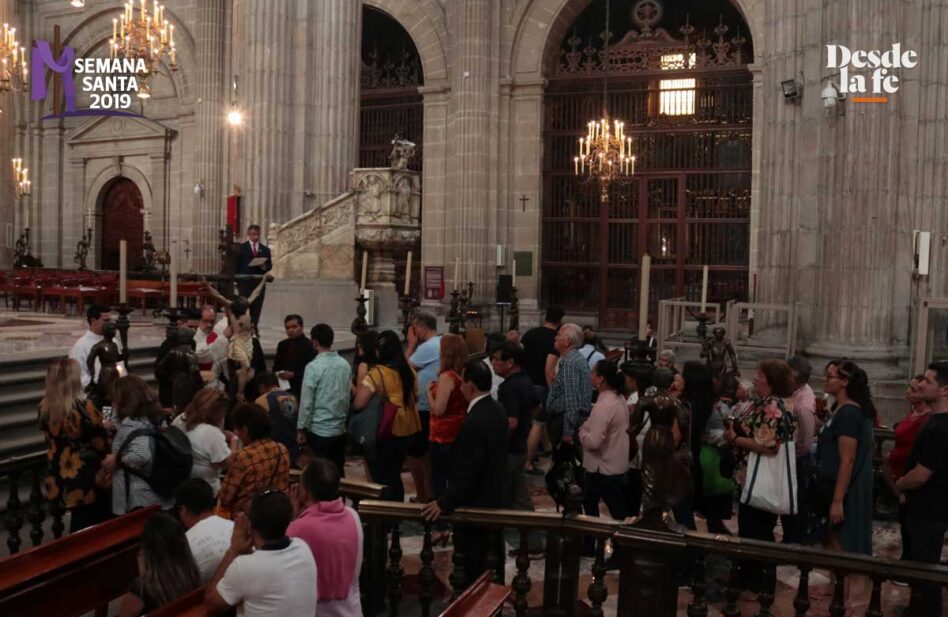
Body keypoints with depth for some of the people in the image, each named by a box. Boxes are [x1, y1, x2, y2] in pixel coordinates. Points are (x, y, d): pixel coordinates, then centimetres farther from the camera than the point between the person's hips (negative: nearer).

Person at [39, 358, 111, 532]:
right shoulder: (84, 408, -23)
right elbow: (102, 444, -14)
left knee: (79, 525, 22)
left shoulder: (44, 408, -4)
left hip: (59, 479, 6)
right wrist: (104, 428, 7)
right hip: (87, 479, -6)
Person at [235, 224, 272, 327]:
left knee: (257, 308, 1)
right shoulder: (241, 248, 5)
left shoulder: (265, 249, 12)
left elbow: (269, 265, 11)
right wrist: (237, 280, -4)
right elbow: (236, 265, 2)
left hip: (259, 283, 2)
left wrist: (265, 267, -12)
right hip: (245, 282, -2)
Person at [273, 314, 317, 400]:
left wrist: (293, 374, -17)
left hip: (301, 389, -5)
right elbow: (276, 367, 22)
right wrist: (278, 374, 1)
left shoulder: (310, 345, -5)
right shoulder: (282, 345, 16)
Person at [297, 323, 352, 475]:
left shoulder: (313, 367, -14)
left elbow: (307, 401, -12)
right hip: (340, 428, 5)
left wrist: (301, 428, -4)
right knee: (338, 472, 12)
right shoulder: (345, 365, 3)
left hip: (319, 429, -5)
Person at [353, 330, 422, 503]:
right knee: (394, 474, 21)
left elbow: (358, 404, -20)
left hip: (387, 431, -6)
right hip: (409, 428, 6)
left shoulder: (377, 374, -17)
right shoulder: (409, 370, 3)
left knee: (382, 476, 10)